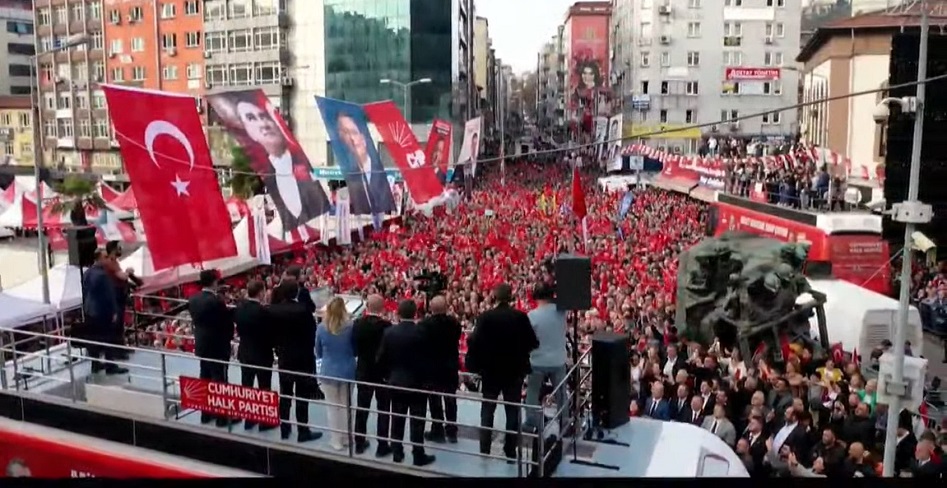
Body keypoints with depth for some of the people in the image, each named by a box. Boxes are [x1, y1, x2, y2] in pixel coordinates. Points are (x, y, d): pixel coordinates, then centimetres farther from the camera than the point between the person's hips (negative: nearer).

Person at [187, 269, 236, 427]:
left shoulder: (193, 300, 0)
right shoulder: (217, 301, -22)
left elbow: (195, 319, 9)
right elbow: (227, 322, -14)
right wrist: (229, 337, 3)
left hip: (201, 345, 7)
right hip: (218, 346, -7)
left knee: (205, 378, 16)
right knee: (219, 380, 2)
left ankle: (206, 414, 26)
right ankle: (222, 417, 9)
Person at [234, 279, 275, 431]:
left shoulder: (239, 308, -3)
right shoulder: (263, 311, -22)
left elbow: (238, 329, 6)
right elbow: (270, 333, -15)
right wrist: (272, 346, 2)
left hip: (244, 353, 6)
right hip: (262, 354, -6)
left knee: (246, 386, 14)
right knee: (264, 388, 6)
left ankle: (248, 420, 23)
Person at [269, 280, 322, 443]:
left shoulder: (273, 310, -6)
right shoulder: (302, 310, -18)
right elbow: (311, 333, -10)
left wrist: (279, 349, 11)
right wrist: (311, 354, 2)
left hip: (284, 358, 5)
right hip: (303, 358, -5)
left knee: (284, 395, 14)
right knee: (302, 397, 2)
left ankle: (284, 429, 22)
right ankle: (303, 431, 8)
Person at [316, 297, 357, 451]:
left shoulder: (322, 328, -9)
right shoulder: (350, 326, -10)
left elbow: (318, 353, 5)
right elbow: (356, 350, 3)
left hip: (329, 371, -1)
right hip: (347, 371, 1)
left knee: (333, 406, 10)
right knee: (346, 405, 15)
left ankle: (336, 440, 15)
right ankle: (346, 438, 25)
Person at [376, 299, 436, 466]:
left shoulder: (389, 332, -6)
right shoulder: (422, 333, -15)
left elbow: (381, 358, -2)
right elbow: (428, 358, -11)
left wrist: (390, 374, 13)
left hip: (396, 382, 3)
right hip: (417, 382, -3)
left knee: (397, 419, 14)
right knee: (417, 421, 5)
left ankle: (396, 453, 22)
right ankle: (418, 455, 11)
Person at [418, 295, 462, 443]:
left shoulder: (424, 324, -17)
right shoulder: (455, 323, -8)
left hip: (431, 367, -3)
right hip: (451, 367, 3)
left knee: (435, 401, 6)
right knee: (450, 400, 12)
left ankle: (438, 432, 12)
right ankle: (452, 432, 18)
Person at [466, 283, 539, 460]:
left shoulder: (485, 317, -10)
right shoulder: (521, 317, -8)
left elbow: (474, 342, -15)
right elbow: (532, 343, -9)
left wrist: (474, 366, -3)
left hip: (490, 369, 0)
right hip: (514, 370, 0)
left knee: (487, 411, 13)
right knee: (513, 411, 9)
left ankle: (484, 449, 16)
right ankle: (510, 451, 11)